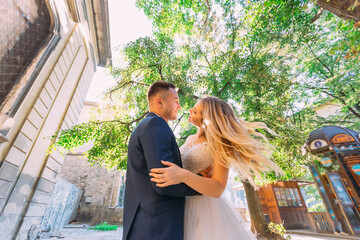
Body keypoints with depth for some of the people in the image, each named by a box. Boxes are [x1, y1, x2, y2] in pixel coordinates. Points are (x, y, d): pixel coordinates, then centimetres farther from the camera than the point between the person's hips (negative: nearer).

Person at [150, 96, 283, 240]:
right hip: (182, 206, 6)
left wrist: (183, 175, -36)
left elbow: (217, 189, -22)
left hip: (205, 208, -6)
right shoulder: (190, 139, 5)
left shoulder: (219, 145, -15)